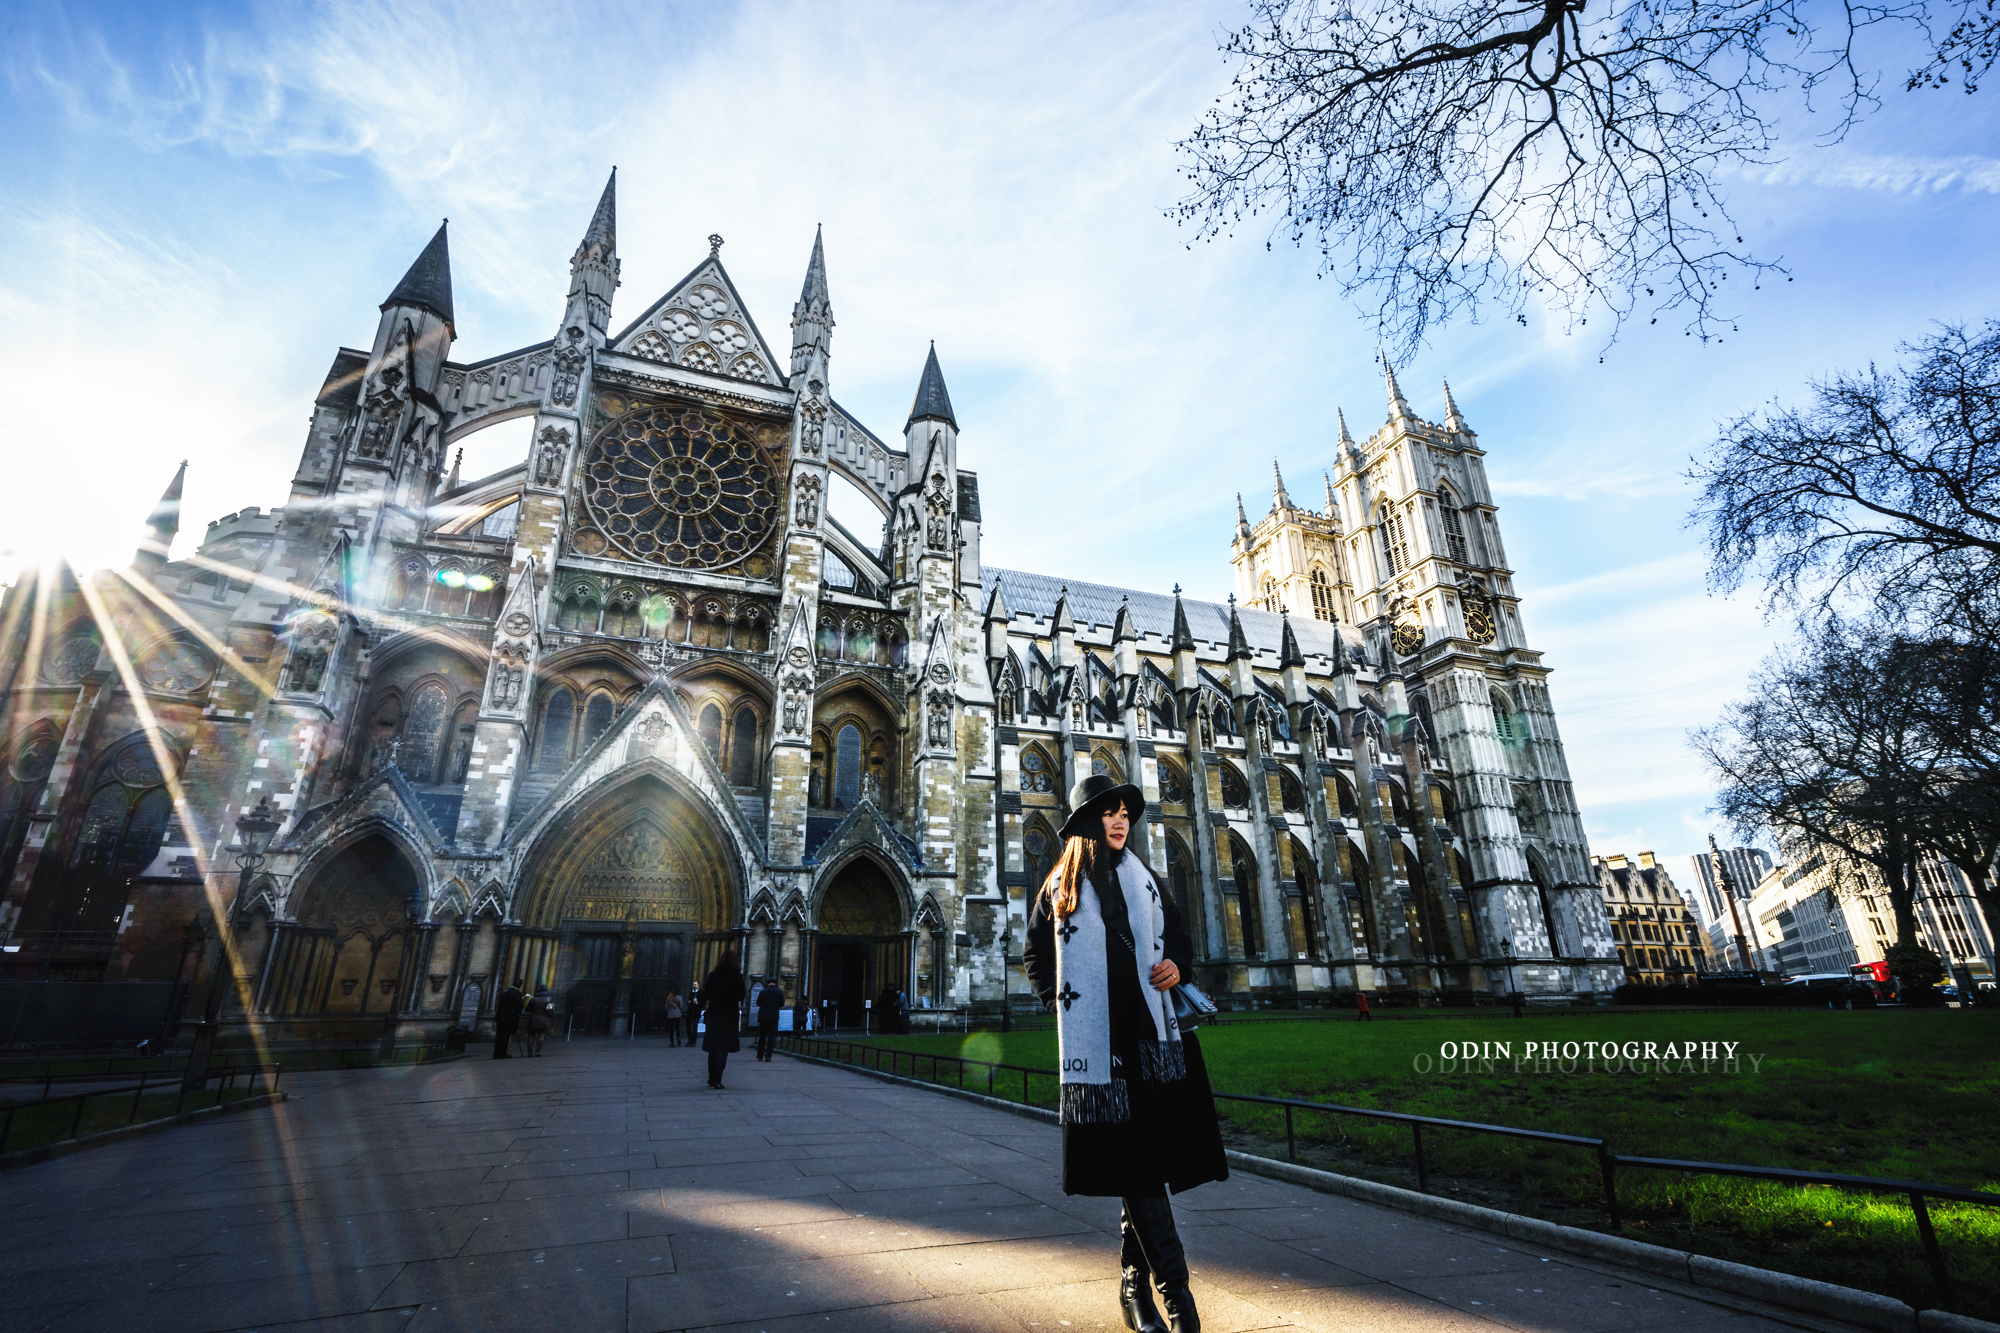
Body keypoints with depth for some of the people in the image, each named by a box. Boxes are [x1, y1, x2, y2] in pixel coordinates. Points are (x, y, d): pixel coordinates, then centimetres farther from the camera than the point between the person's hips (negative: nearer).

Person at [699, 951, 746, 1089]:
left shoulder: (713, 975, -3)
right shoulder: (737, 977, -8)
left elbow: (707, 996, 1)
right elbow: (741, 996, 0)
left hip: (714, 1015, 3)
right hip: (730, 1015, -3)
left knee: (713, 1048, 15)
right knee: (723, 1049, 0)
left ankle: (712, 1079, 23)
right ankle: (717, 1080, -8)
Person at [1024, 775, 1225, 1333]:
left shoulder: (1145, 879, 14)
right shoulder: (1060, 886, 6)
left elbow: (1178, 937, 22)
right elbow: (1035, 956, 14)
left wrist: (1176, 964, 1)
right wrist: (1062, 1000, 2)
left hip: (1150, 1031, 3)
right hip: (1097, 1040, -3)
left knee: (1148, 1153, 5)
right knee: (1134, 1158, -7)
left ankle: (1135, 1281, 19)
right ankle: (1173, 1286, -2)